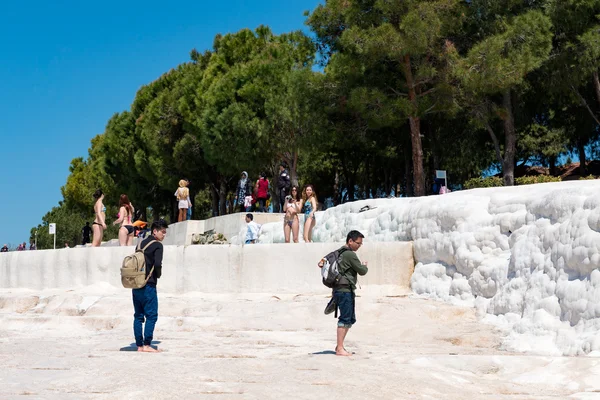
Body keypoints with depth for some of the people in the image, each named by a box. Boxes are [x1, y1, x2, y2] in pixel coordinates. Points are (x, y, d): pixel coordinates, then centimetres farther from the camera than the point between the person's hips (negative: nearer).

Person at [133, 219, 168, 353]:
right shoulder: (157, 245, -7)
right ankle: (147, 345, -7)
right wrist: (158, 275, -1)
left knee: (138, 316, 9)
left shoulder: (141, 243, 16)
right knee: (151, 315, -3)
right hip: (148, 285, -7)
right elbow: (157, 264, -19)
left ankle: (139, 345, 9)